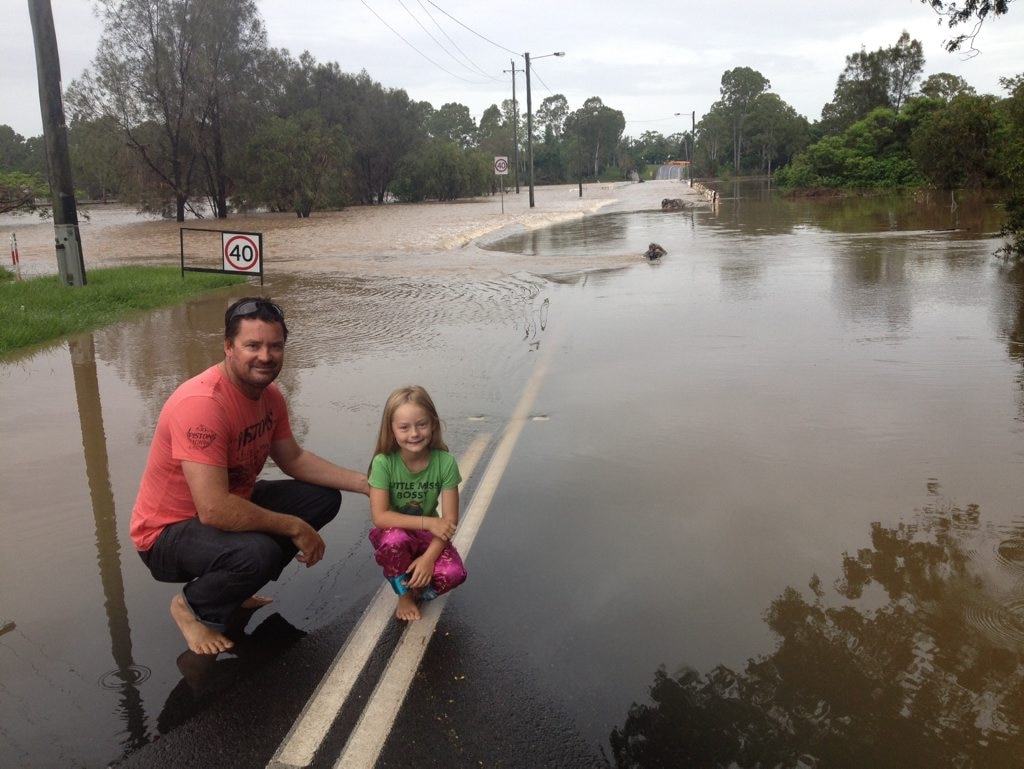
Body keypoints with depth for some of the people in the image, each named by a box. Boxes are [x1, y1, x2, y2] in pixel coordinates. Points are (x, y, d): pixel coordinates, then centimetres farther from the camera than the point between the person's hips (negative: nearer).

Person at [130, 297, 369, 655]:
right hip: (168, 532, -9)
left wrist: (364, 483, 0)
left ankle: (231, 588, 12)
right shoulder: (201, 403, -32)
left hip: (231, 506, 9)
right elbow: (214, 510, -36)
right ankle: (191, 606, 0)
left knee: (324, 498, 3)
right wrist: (295, 528, -26)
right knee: (257, 552, -36)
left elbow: (294, 459, 11)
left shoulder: (269, 395, -4)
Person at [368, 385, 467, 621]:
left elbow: (450, 520, -15)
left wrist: (429, 557, -26)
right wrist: (427, 522, -29)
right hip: (393, 533, -1)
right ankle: (405, 594, -5)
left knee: (454, 573, -26)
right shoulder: (383, 462, -22)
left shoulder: (445, 462, -19)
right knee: (395, 540, -36)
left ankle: (414, 585, 7)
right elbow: (380, 517, -24)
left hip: (428, 536, 1)